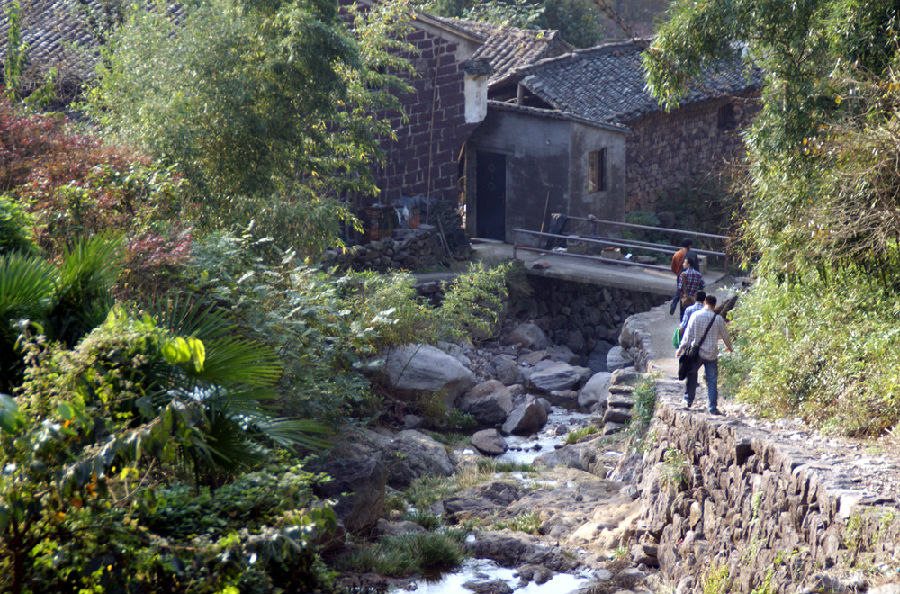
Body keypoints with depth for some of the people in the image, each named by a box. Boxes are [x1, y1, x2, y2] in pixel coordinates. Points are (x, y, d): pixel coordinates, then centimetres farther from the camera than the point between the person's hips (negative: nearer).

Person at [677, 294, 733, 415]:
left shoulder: (695, 316, -5)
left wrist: (681, 348, 7)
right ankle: (712, 408, -1)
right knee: (712, 381, 2)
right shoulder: (718, 319, -4)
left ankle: (688, 400, 26)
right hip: (711, 354, 0)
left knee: (691, 376, 21)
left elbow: (688, 334, -3)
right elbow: (725, 335, 6)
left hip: (696, 353, 0)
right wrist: (729, 347, 26)